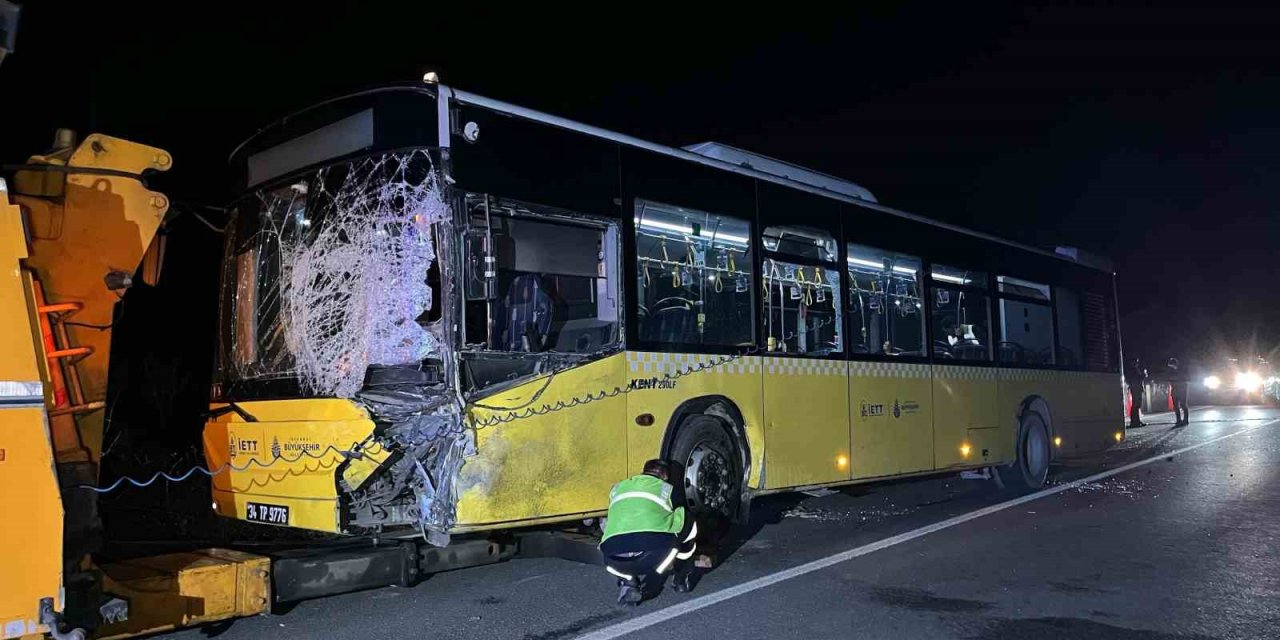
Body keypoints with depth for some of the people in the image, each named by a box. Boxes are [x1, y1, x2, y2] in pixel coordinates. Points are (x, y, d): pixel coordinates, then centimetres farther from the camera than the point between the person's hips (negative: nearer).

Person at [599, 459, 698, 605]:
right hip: (653, 553, -2)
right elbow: (681, 520, 38)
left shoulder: (618, 489, 31)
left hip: (616, 559, 3)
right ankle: (682, 579, 34)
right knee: (688, 526, 23)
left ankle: (628, 581, 12)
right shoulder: (667, 489, 25)